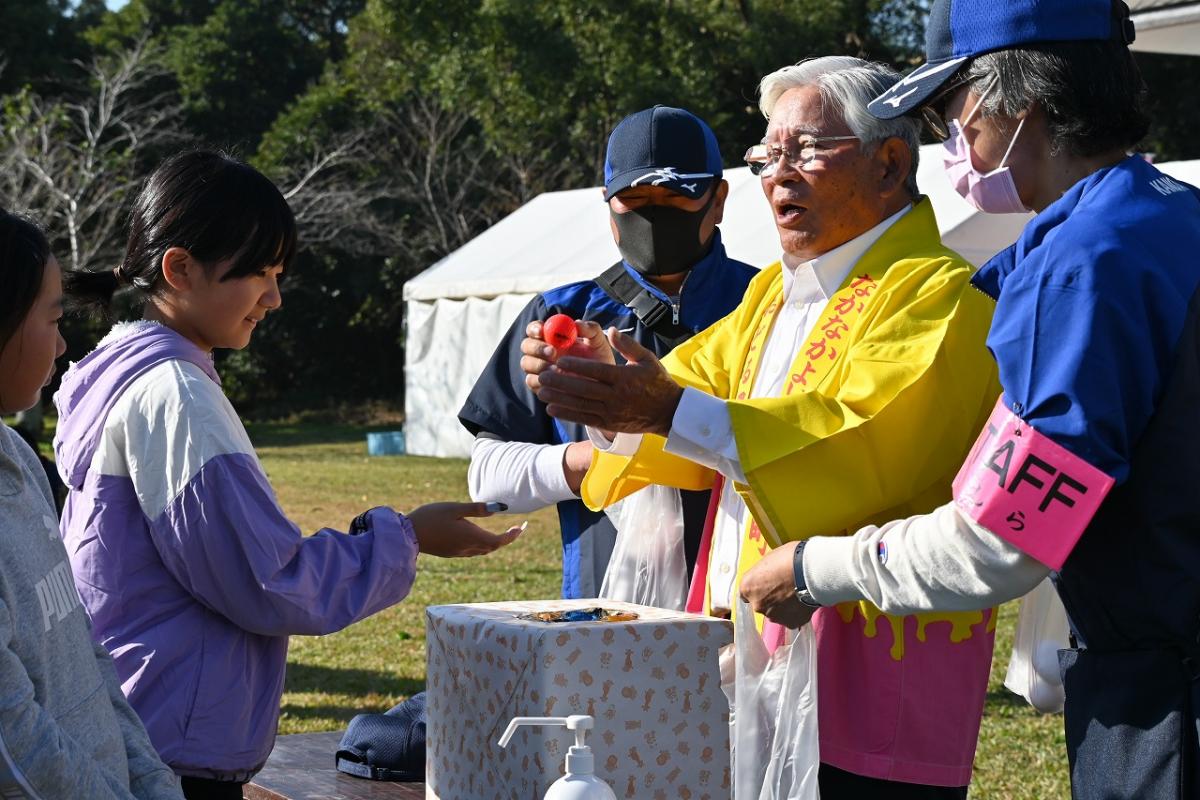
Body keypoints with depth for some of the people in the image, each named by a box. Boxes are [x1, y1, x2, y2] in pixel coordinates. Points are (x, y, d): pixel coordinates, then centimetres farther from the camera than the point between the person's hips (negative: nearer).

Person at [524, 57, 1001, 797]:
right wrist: (608, 390, -9)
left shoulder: (936, 293, -11)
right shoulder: (773, 292, 18)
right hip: (749, 647, 8)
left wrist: (672, 414, -29)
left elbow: (868, 441, -24)